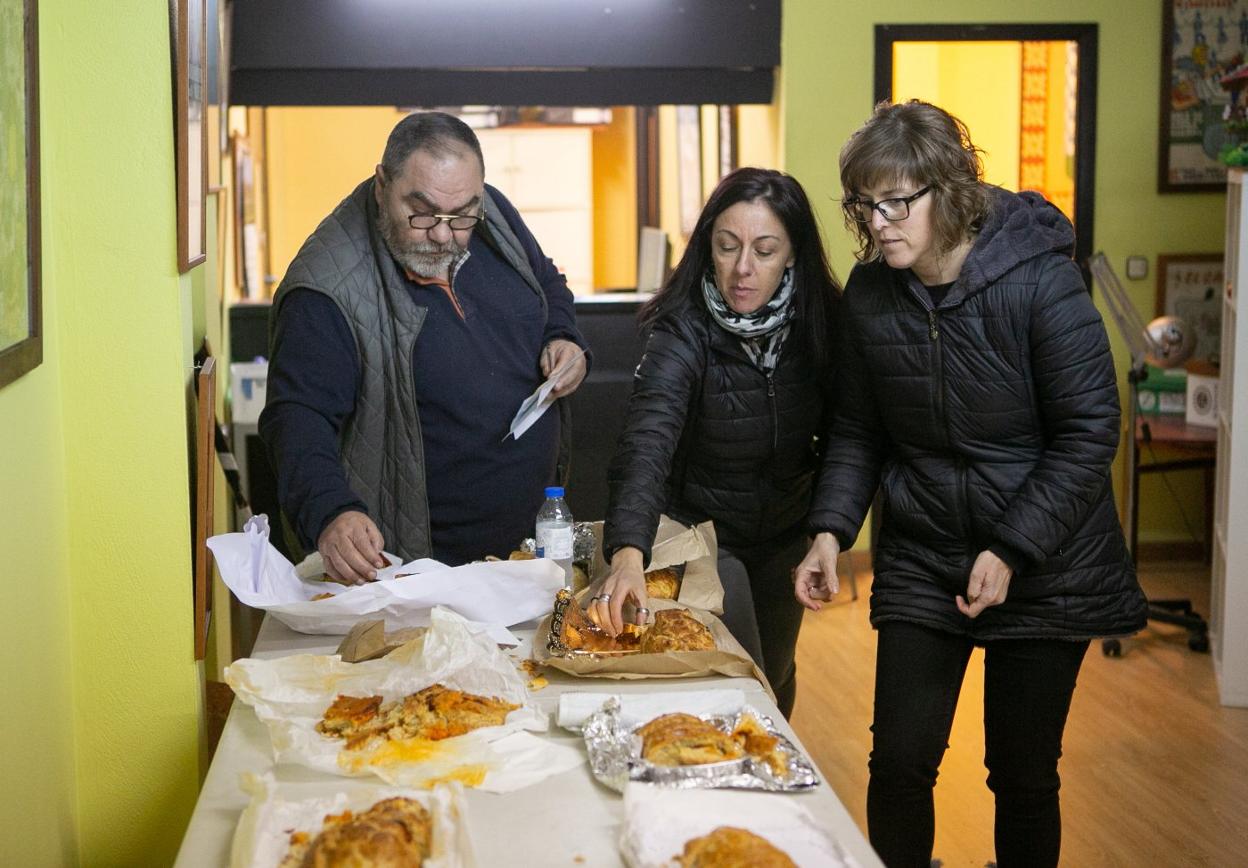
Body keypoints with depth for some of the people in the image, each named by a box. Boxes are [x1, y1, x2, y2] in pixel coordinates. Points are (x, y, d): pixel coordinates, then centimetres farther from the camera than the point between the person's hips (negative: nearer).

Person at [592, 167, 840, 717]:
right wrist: (628, 552, -56)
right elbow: (647, 442, -42)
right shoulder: (683, 331, -27)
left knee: (776, 675, 21)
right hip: (703, 528, -4)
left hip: (787, 533, 4)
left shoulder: (821, 322, -15)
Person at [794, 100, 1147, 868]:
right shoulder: (869, 293, -4)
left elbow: (1089, 433, -14)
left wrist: (1012, 552, -19)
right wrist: (831, 530, -8)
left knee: (1024, 773, 7)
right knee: (900, 763, 1)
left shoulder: (1041, 278, -17)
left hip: (1044, 567, -3)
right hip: (922, 563, 3)